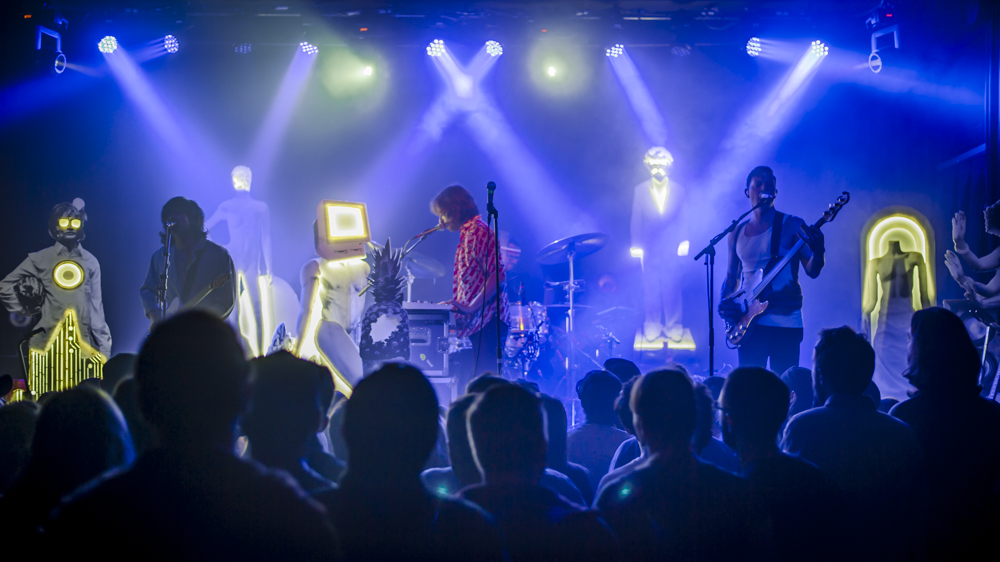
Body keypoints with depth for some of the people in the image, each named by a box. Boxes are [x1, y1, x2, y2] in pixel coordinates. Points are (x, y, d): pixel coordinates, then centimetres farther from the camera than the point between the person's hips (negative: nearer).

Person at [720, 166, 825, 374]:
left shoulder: (792, 226, 1)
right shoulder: (738, 232, 12)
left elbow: (812, 270, -3)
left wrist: (818, 252, -25)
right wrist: (724, 304, -1)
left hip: (785, 321, -3)